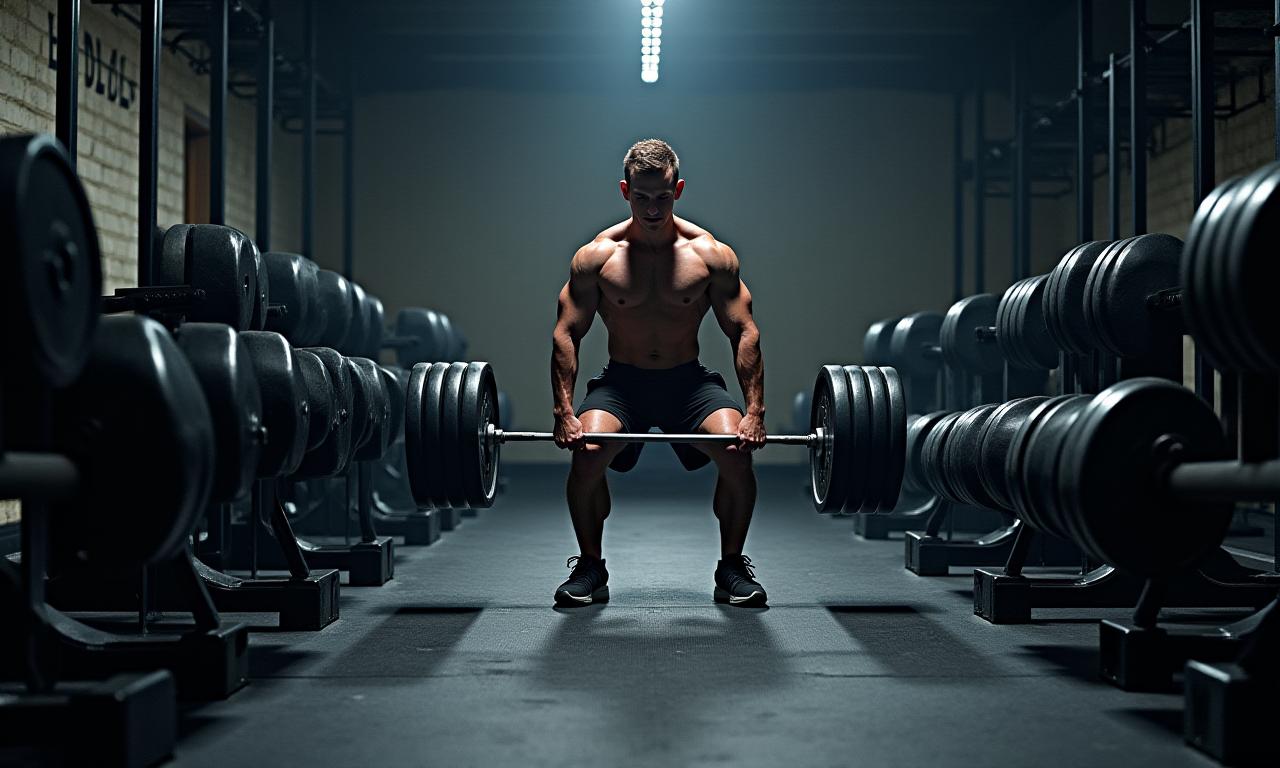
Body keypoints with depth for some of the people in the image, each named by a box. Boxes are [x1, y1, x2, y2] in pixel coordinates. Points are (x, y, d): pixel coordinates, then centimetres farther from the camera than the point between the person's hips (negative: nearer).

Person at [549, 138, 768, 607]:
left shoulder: (711, 254, -6)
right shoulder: (596, 256, -6)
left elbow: (744, 331, -6)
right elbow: (567, 333, -6)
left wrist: (754, 411, -16)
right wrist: (564, 412, -17)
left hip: (690, 382, 0)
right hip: (621, 382, 0)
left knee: (738, 454, -25)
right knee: (587, 453, -29)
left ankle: (732, 569, -3)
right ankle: (590, 569, -6)